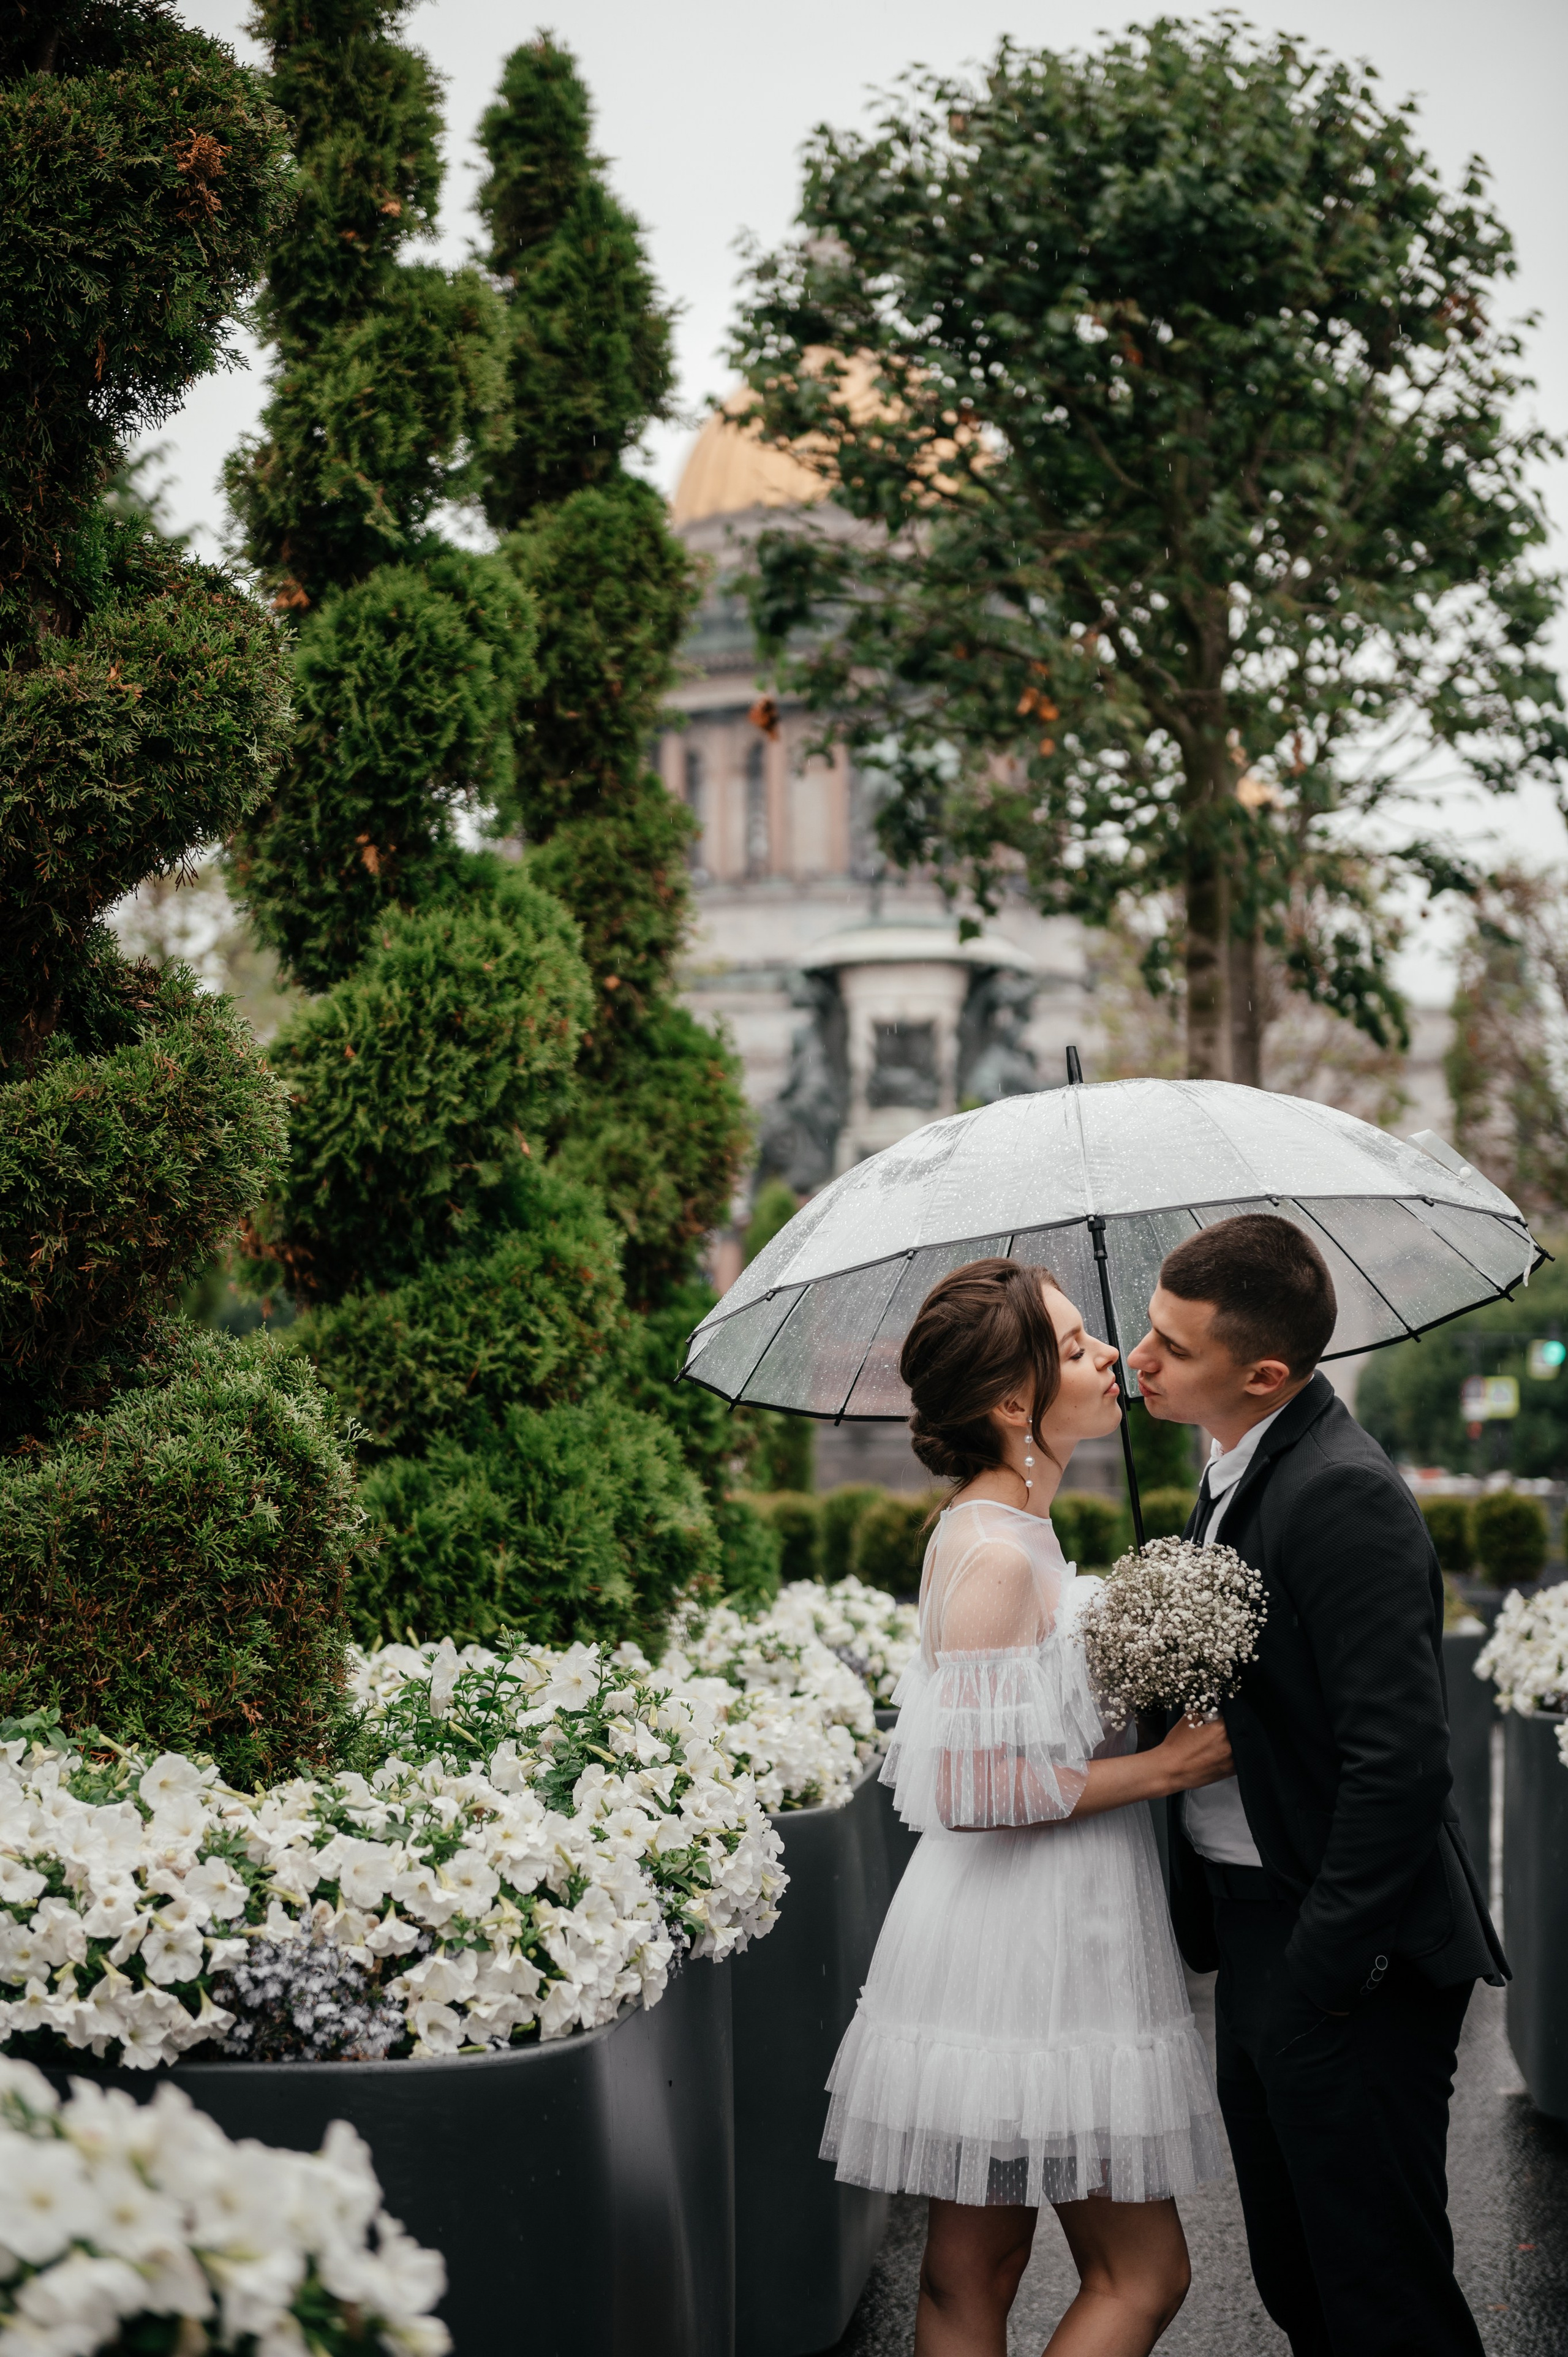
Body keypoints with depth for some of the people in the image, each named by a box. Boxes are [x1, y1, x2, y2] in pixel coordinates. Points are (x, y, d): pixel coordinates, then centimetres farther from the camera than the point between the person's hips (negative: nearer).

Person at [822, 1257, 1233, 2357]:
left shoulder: (1007, 1529, 12)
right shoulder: (994, 1554, -20)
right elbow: (971, 1791, -24)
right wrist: (1163, 1767, -17)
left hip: (1028, 1938, 10)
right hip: (1031, 1947, -10)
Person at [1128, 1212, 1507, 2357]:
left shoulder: (1343, 1497, -22)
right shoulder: (1243, 1473, 9)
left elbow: (1400, 1760, -26)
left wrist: (1323, 1973, -23)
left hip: (1341, 1961, -10)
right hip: (1257, 1931, 10)